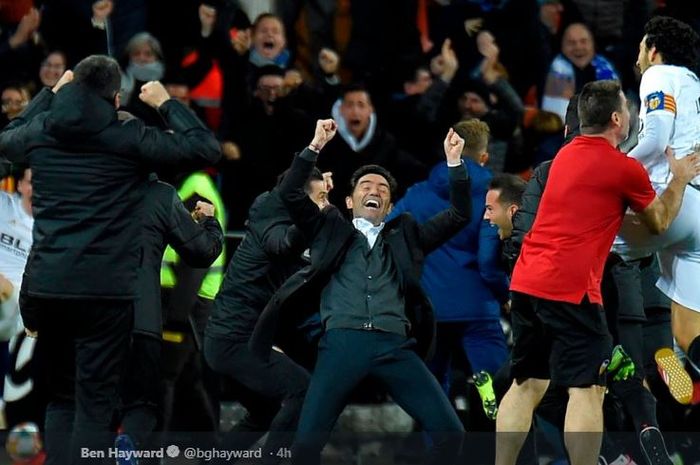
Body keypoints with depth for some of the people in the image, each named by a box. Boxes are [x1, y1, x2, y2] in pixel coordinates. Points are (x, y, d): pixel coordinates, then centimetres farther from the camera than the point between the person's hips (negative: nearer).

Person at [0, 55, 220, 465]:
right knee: (94, 405, -3)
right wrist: (166, 103, 8)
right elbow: (207, 149, -4)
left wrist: (50, 94, 34)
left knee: (61, 399, 18)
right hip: (105, 291, -4)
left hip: (45, 287, 4)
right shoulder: (128, 138, -6)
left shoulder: (40, 132, 6)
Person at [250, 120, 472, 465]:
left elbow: (460, 216, 23)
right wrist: (315, 147, 6)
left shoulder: (405, 236, 26)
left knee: (449, 430, -11)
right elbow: (290, 193, 14)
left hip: (395, 346, 1)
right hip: (342, 343, -1)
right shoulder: (331, 230, 23)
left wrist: (454, 163, 12)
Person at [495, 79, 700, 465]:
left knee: (527, 385, 13)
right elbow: (659, 223, 12)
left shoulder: (566, 155, 15)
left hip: (525, 282, 8)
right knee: (586, 390, -5)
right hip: (570, 288, -8)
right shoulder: (625, 169, -6)